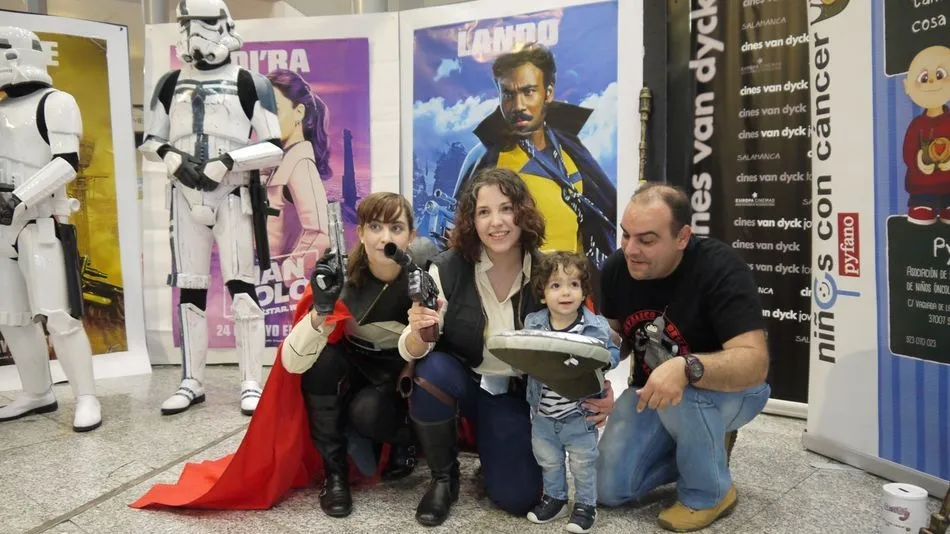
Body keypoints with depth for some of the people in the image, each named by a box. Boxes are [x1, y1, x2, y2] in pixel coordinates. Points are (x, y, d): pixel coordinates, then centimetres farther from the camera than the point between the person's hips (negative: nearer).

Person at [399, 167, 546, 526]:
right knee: (432, 371, -34)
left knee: (518, 497, -14)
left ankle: (490, 447, 23)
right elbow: (412, 352, -18)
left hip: (515, 395, 1)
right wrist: (419, 334, -42)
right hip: (460, 381, 0)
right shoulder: (447, 270, -17)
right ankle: (443, 477, -7)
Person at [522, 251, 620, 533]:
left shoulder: (596, 326, -13)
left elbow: (612, 354, -6)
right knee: (548, 459, 20)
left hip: (580, 412, -3)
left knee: (583, 462, 12)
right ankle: (554, 497, 40)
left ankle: (586, 504, 32)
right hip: (543, 412, 3)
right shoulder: (532, 324, -6)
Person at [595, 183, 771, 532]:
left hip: (731, 390, -5)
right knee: (609, 489, -4)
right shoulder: (617, 268, -12)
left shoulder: (720, 267, -29)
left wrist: (686, 368, -55)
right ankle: (706, 447, 15)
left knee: (685, 393, -39)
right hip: (650, 391, 5)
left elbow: (755, 362, -37)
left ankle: (710, 492, -10)